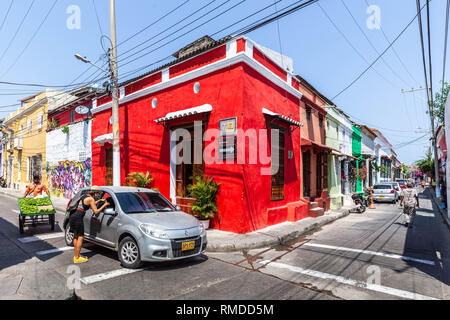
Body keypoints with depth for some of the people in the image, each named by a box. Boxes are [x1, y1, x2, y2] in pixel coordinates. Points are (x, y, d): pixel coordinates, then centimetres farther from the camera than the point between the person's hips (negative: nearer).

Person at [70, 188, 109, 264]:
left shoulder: (84, 196, 14)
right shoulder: (91, 199, -11)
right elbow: (96, 212, -9)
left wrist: (99, 200, 33)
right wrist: (104, 205, -2)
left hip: (73, 217, 9)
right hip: (78, 218, -9)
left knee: (76, 237, 17)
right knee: (80, 237, 1)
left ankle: (75, 255, 27)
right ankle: (77, 258, 6)